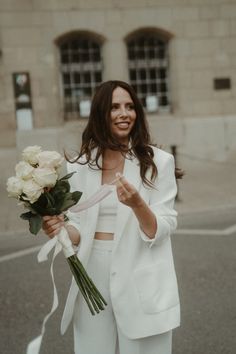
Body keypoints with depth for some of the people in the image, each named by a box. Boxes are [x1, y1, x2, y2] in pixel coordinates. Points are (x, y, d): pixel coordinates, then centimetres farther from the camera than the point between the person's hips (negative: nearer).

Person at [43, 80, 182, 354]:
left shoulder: (158, 161, -6)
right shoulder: (80, 166, 3)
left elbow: (161, 231, -9)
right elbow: (80, 228, 8)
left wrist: (137, 204, -27)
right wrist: (61, 229, -14)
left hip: (140, 282, -3)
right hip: (93, 277, 3)